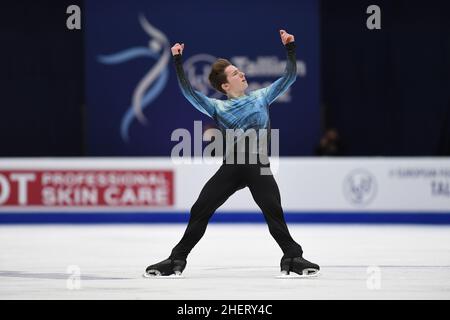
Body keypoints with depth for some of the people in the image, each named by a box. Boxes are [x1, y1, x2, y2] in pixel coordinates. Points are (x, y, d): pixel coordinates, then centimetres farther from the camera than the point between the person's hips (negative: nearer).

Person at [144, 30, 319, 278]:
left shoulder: (261, 97, 16)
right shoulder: (217, 107, 13)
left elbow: (289, 77, 16)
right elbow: (188, 92, 6)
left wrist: (290, 48, 9)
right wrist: (178, 62, 4)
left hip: (258, 165, -1)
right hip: (231, 165, 1)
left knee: (273, 211, -18)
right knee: (200, 211, -1)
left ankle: (293, 258, -10)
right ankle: (176, 261, 9)